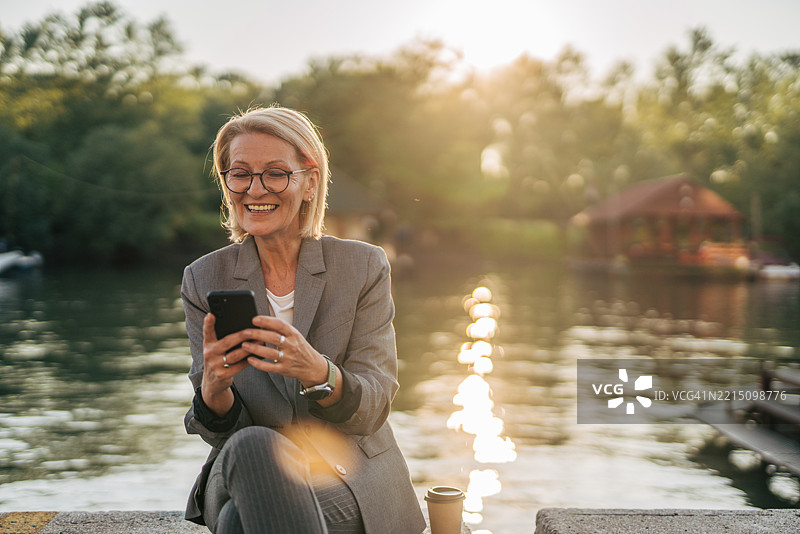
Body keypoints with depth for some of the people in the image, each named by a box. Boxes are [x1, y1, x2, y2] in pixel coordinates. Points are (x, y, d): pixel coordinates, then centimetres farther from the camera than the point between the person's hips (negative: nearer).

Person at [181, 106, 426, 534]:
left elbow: (373, 410, -9)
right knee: (253, 447, -34)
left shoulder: (365, 267, -3)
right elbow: (221, 433, -1)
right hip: (248, 476, 3)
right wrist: (214, 387, -26)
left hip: (349, 479, -2)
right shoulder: (203, 280, 2)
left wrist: (316, 371, -31)